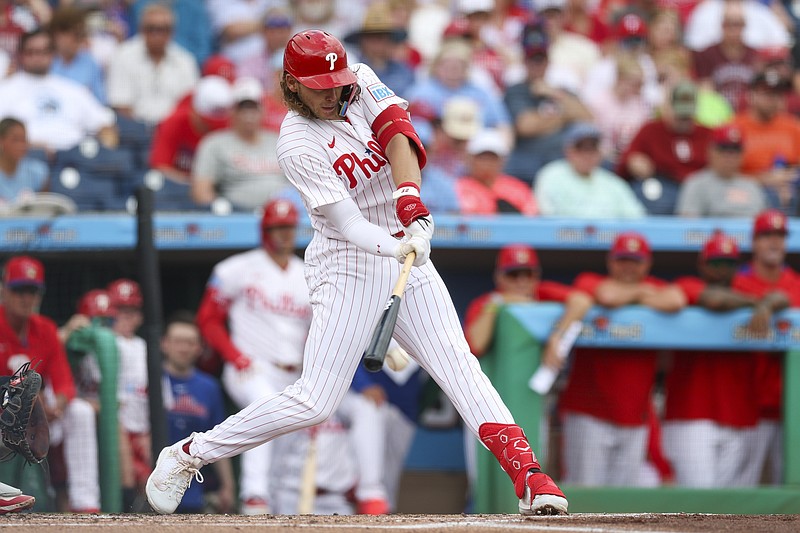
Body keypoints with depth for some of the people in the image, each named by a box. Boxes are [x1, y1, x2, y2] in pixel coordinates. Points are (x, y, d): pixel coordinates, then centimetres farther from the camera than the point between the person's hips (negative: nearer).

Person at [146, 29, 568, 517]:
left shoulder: (361, 82, 0)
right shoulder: (298, 145, -17)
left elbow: (397, 134, -17)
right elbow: (348, 225, -24)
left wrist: (411, 203, -34)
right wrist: (397, 247, -43)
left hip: (405, 245, 5)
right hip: (349, 266, -5)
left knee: (459, 365, -10)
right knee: (315, 401, -9)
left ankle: (528, 475, -18)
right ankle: (189, 454, 5)